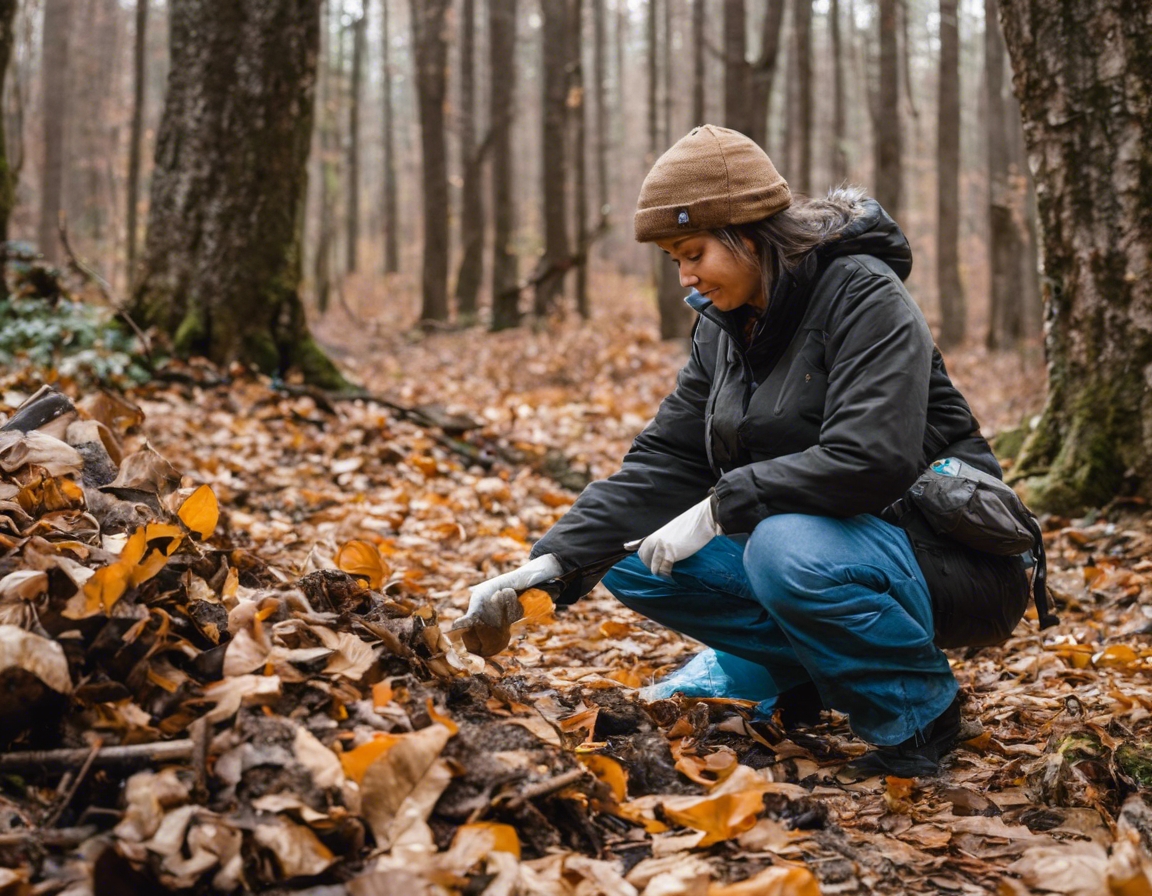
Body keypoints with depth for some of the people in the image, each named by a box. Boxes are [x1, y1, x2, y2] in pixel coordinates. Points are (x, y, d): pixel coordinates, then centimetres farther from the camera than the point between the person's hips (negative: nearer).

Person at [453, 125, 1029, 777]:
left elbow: (867, 461, -30)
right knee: (632, 557, -4)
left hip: (934, 557, -7)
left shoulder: (865, 298, -18)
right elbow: (664, 463, 1)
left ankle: (920, 707, -11)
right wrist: (554, 561, -10)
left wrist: (720, 507, -26)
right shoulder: (725, 327, 6)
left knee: (788, 548, -37)